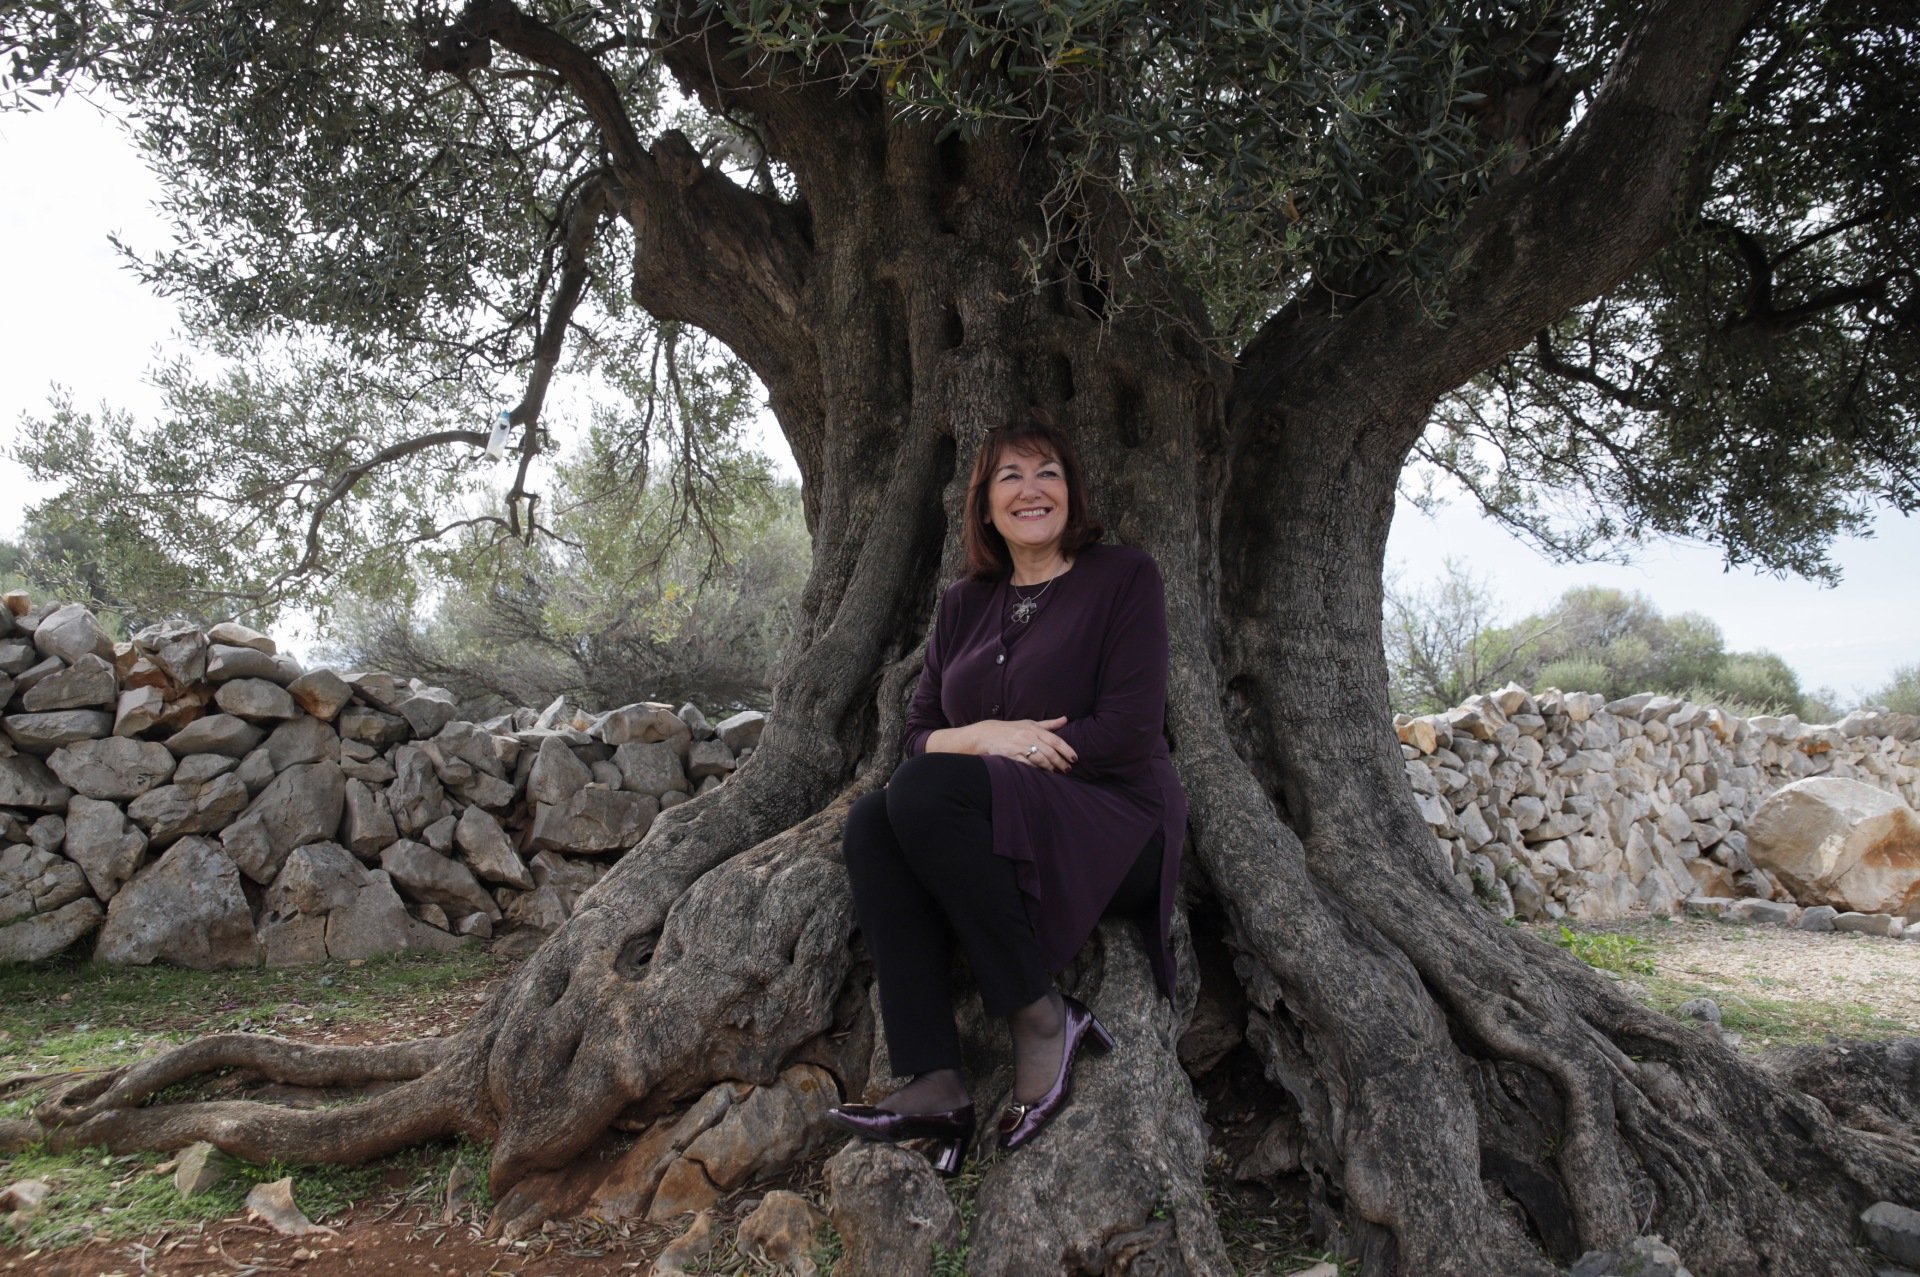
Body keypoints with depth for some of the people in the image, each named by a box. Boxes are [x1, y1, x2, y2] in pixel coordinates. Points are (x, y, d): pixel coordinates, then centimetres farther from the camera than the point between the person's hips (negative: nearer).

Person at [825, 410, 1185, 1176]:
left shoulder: (1122, 576, 0)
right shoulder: (966, 604, 15)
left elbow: (1128, 733, -11)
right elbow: (920, 735, 9)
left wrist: (1007, 750, -10)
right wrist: (985, 736, -12)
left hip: (1114, 825, -5)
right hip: (999, 827, 6)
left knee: (925, 792, -29)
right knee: (869, 825, -23)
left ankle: (1041, 1019, -20)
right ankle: (934, 1085, -28)